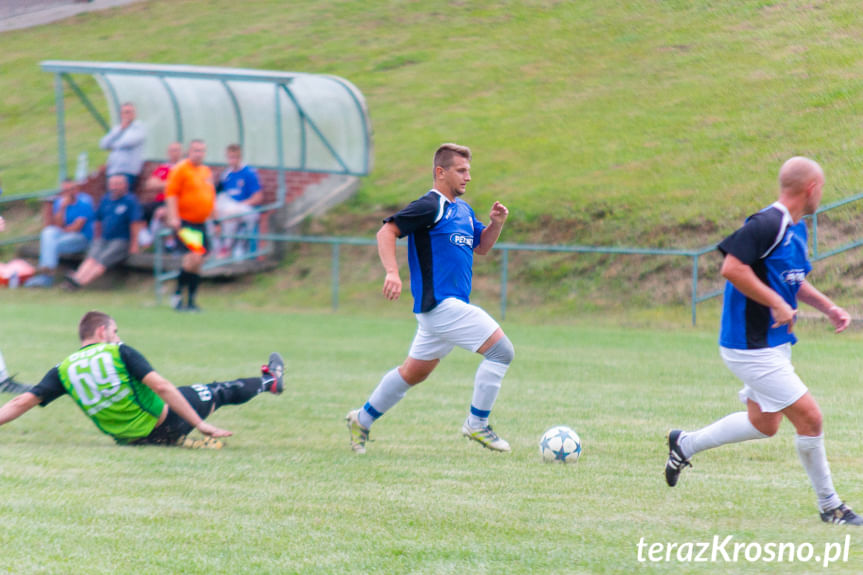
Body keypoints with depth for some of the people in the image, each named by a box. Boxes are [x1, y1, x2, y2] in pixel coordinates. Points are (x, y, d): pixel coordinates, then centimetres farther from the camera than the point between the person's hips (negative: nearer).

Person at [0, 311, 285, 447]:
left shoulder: (63, 370, -3)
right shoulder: (120, 352, -15)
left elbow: (23, 401, -10)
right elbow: (160, 386, -21)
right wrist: (200, 424, -20)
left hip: (128, 440, 4)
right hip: (164, 425, -4)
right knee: (218, 392, 23)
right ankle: (269, 381, 47)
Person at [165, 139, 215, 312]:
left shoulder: (207, 171, 15)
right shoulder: (181, 169, -7)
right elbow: (171, 194, -11)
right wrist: (173, 217, -19)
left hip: (201, 223, 8)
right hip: (184, 222, -8)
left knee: (198, 263, 6)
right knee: (194, 256, -21)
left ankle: (191, 301, 14)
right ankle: (177, 294, -8)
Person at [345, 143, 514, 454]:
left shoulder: (463, 209, 17)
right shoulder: (430, 206, -11)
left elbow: (481, 246, 27)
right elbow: (386, 232, -16)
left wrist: (496, 224, 7)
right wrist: (393, 272, -29)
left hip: (447, 306, 10)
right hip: (440, 303, -10)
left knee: (414, 372, 18)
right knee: (501, 350, -14)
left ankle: (362, 419, 29)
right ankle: (477, 424, -7)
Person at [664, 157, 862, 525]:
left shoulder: (796, 229, 11)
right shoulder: (768, 225, -21)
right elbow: (732, 268, -28)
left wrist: (826, 306, 11)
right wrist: (778, 304, -26)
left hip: (774, 344, 11)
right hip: (752, 347, -11)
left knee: (764, 423, 20)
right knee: (809, 417, -8)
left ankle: (685, 445, 35)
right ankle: (829, 506, 5)